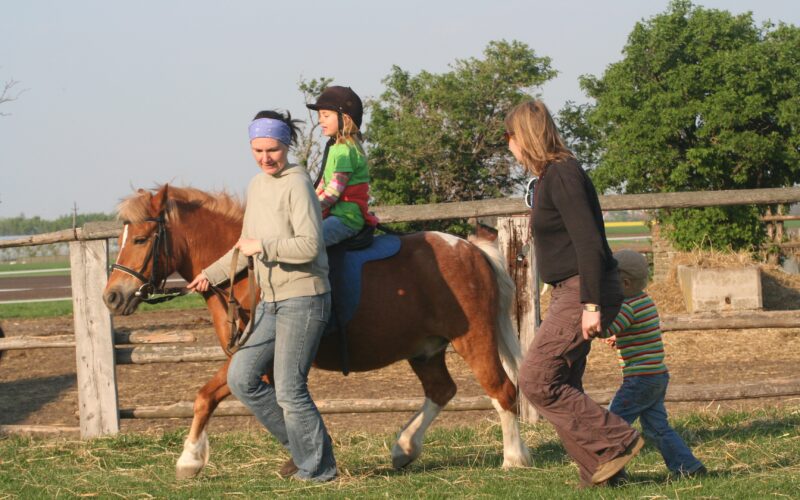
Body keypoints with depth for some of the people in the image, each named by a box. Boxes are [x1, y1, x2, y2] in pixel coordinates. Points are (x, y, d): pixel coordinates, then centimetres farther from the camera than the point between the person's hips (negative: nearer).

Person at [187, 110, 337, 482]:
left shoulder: (296, 184, -14)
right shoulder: (257, 186, 13)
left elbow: (309, 245, -23)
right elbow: (247, 247, 24)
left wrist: (263, 246, -19)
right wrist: (212, 274, 26)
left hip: (303, 299, -9)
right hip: (270, 301, 9)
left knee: (289, 389, -7)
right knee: (241, 378, 6)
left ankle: (318, 468, 8)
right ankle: (299, 444, 18)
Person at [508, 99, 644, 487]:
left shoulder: (562, 175, -15)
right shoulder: (549, 176, 15)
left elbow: (588, 243, -22)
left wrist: (591, 305, -24)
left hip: (584, 292, -10)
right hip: (569, 293, 10)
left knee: (536, 380, -11)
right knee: (561, 387, 10)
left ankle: (616, 442, -6)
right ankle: (598, 469, 14)